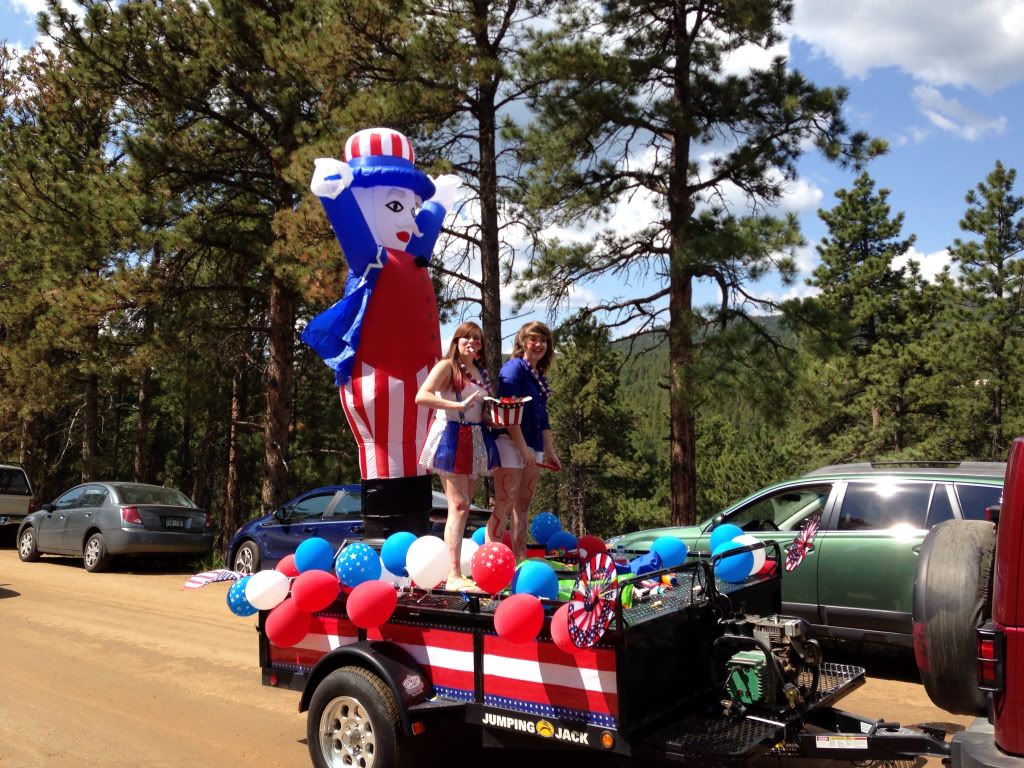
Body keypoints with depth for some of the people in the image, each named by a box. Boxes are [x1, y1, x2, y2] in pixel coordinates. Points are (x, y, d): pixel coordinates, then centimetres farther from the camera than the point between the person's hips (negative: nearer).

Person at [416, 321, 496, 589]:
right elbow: (421, 396, -19)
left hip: (476, 441, 7)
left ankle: (457, 567, 17)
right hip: (451, 436, -7)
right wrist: (460, 405, -24)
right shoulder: (447, 366, -4)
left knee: (463, 505, 10)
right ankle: (453, 576, -14)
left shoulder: (481, 372, 17)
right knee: (459, 505, -13)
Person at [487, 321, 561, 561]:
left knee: (523, 505, 11)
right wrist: (523, 449, -19)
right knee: (504, 504, -10)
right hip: (511, 444, -8)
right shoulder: (513, 368, -8)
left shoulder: (538, 376, 17)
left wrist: (549, 451, 19)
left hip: (532, 447, 9)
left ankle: (520, 559, 17)